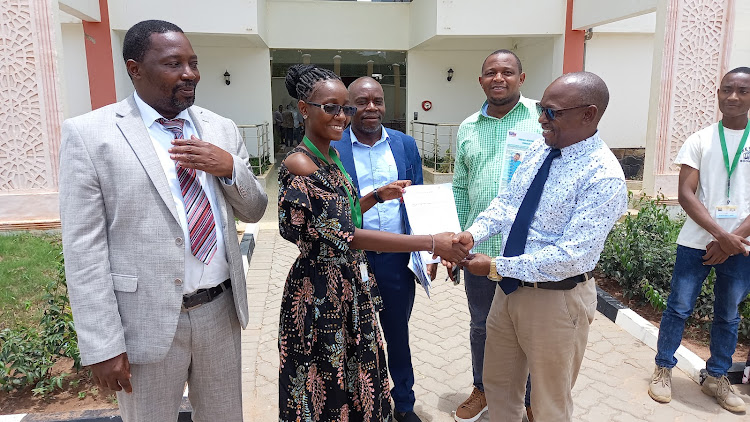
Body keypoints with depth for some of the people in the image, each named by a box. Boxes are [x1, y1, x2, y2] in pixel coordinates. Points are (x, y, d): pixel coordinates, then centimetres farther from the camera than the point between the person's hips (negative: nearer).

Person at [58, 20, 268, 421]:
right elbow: (84, 249, -10)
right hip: (147, 323, -4)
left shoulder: (222, 129, 5)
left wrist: (230, 168, -11)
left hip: (221, 312, 4)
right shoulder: (88, 134, -8)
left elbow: (253, 212, 9)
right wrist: (102, 346, -11)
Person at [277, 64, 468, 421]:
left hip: (351, 285, 8)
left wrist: (379, 195, 7)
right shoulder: (298, 164, -21)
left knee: (355, 378, 21)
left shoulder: (331, 155, 6)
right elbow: (345, 235, -27)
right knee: (326, 392, 11)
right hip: (321, 293, -8)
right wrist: (432, 244, -29)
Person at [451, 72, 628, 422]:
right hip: (511, 286, 7)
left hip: (556, 299, -7)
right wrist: (472, 234, -13)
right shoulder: (538, 149, 2)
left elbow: (572, 255, -27)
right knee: (497, 383, 23)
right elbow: (506, 202, 5)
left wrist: (496, 268, -24)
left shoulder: (604, 177, -23)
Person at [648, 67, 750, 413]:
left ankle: (717, 378, 29)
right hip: (696, 242, -1)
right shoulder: (699, 140, 1)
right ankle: (663, 370, 20)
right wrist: (721, 235, -16)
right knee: (678, 308, 5)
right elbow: (685, 194, -7)